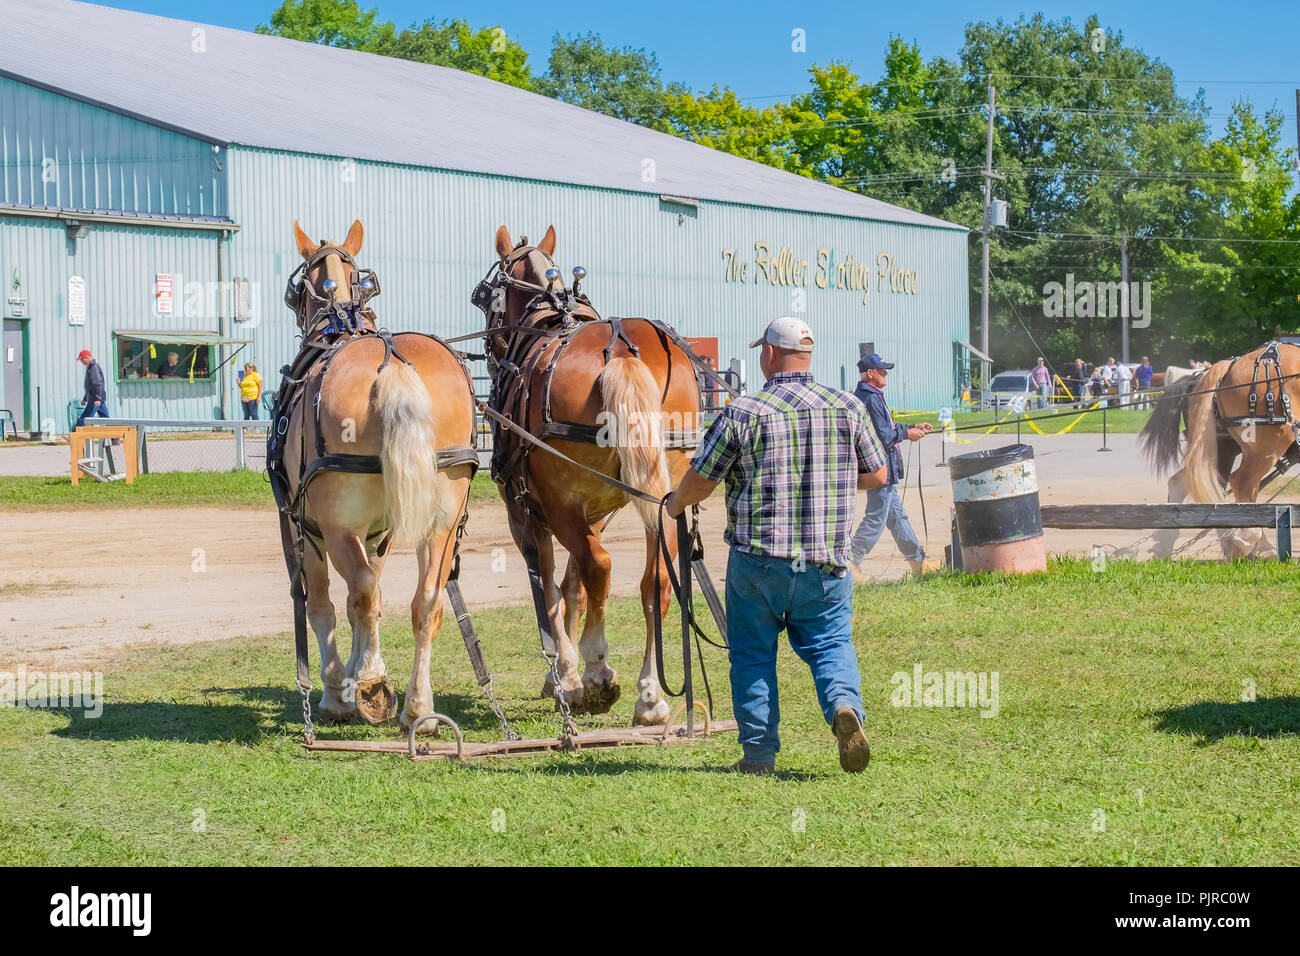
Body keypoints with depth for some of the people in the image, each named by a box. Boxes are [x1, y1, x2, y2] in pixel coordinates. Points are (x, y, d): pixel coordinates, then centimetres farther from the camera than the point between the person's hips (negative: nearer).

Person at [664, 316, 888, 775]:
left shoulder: (742, 413, -7)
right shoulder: (848, 408, 2)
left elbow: (700, 482, -1)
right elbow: (878, 474, 11)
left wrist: (675, 503, 20)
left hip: (757, 558, -2)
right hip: (826, 562, 2)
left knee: (752, 652, 11)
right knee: (830, 642, 10)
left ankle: (759, 751, 10)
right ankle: (844, 704, -19)